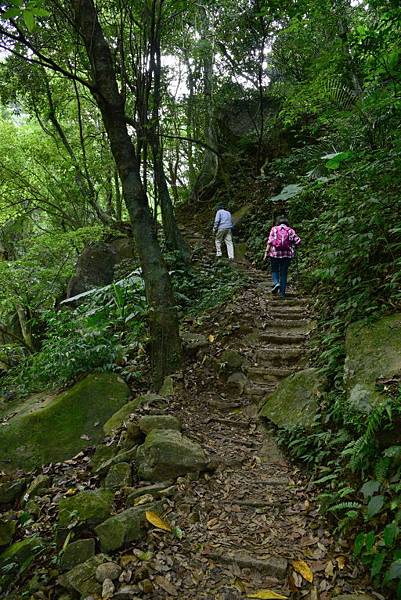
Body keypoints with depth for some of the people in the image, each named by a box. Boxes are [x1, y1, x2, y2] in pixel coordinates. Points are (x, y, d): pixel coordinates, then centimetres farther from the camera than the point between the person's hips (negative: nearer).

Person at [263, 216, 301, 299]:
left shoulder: (274, 229, 5)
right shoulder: (290, 230, 7)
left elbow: (270, 241, -6)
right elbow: (298, 241, -2)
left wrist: (266, 252, -7)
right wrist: (292, 245, 18)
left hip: (275, 253, -1)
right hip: (287, 254, 1)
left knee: (274, 270, 18)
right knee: (284, 273, 9)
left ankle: (276, 283, -11)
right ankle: (282, 293, 10)